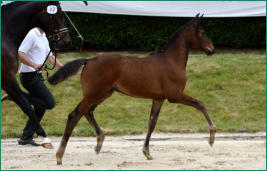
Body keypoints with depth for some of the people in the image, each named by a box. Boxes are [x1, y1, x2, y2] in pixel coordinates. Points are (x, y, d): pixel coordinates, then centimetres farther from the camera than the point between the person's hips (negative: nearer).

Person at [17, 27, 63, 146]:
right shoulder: (32, 35, -14)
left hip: (37, 76, 10)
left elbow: (50, 57, 25)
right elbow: (20, 54, -22)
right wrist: (34, 65, -33)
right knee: (50, 103, -13)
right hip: (30, 76, -10)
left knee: (40, 108, 10)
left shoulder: (43, 37, 17)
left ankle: (26, 137, 12)